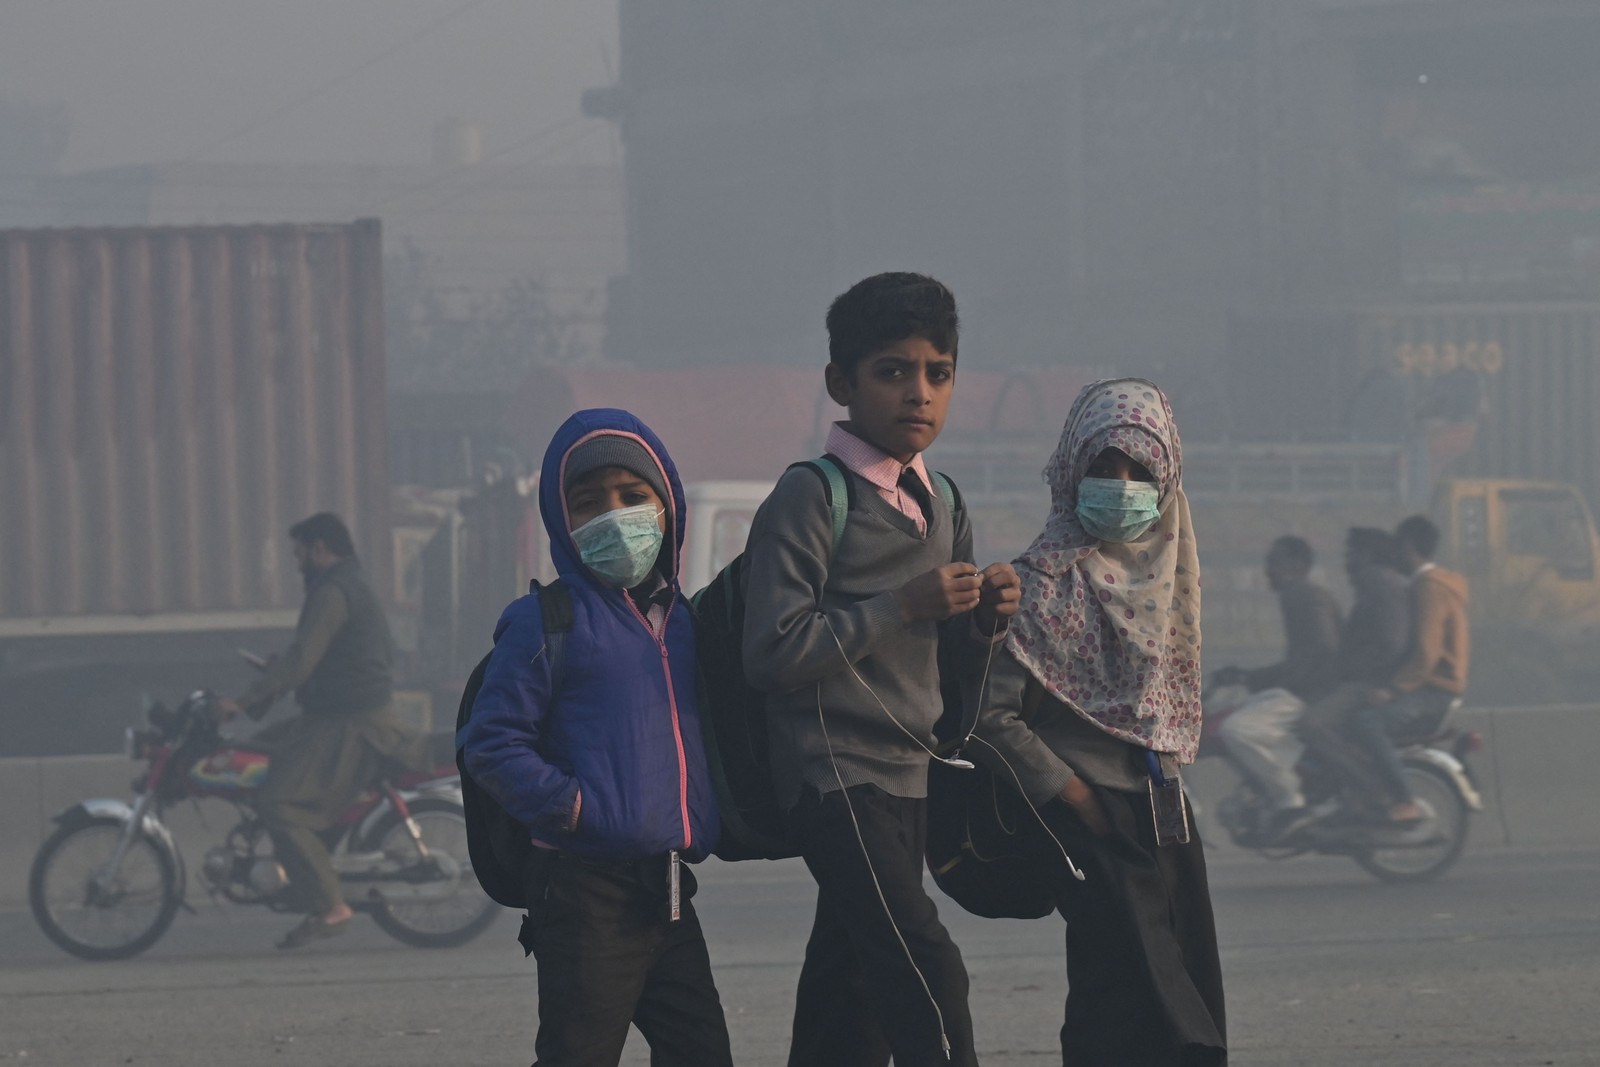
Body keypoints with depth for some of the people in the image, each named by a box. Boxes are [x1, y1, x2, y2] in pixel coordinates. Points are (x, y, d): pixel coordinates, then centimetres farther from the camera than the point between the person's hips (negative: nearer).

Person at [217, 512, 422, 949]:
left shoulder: (333, 593, -15)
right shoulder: (356, 586, 19)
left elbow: (301, 659, -24)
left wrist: (247, 702, -24)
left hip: (350, 728, -11)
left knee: (281, 805, -19)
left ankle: (330, 907, -24)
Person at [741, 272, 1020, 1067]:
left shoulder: (939, 504, 15)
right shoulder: (811, 497, -10)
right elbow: (773, 652, -18)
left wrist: (984, 616, 0)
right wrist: (901, 606, -19)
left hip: (907, 778, 8)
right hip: (836, 777, -8)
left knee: (849, 1001, 10)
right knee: (924, 971, -19)